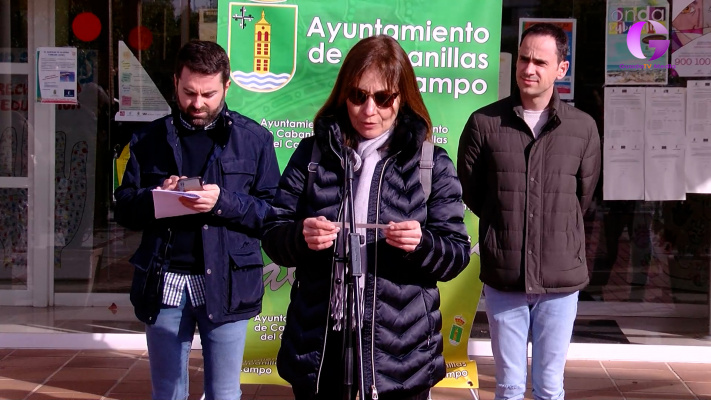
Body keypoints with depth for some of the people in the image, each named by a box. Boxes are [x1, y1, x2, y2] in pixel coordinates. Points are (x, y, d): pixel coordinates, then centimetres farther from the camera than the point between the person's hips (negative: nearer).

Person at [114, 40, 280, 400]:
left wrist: (224, 202, -19)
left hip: (225, 285, -2)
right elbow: (124, 209, 9)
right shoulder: (150, 139, 9)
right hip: (163, 283, 2)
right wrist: (155, 198, -12)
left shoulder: (253, 139, 2)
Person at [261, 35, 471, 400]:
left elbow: (457, 254, 0)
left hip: (400, 349, -1)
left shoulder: (432, 163, 0)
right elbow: (273, 237, 4)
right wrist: (301, 236, -19)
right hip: (319, 343, 1)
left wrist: (422, 244, -21)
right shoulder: (312, 154, 3)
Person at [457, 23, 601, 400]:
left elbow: (583, 196, 12)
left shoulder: (583, 128, -1)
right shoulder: (484, 123, -4)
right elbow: (468, 191, 7)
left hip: (561, 280, 1)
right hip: (503, 279, 0)